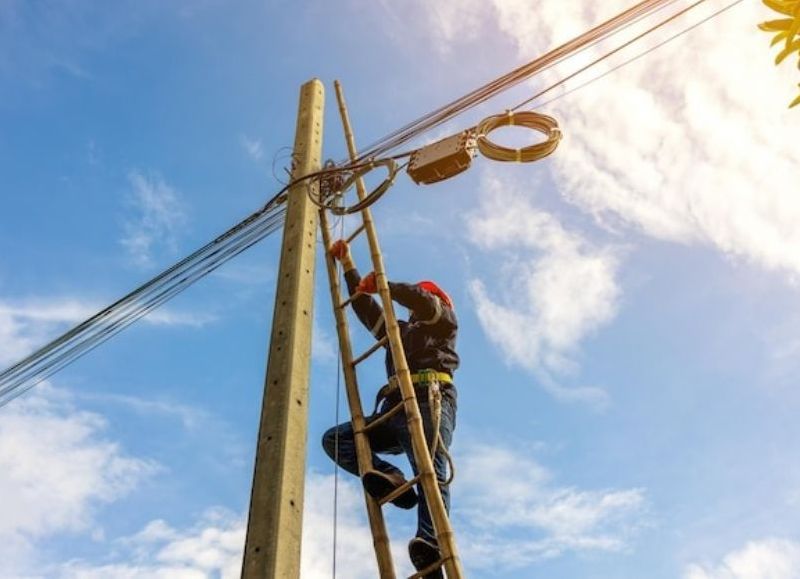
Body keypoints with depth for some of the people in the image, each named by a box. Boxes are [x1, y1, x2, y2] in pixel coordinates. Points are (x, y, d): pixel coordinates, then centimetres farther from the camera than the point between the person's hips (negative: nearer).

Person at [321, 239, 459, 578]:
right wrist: (348, 264, 46)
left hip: (430, 399, -7)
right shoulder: (400, 330, 40)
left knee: (430, 470, -27)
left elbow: (419, 299, 0)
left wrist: (381, 283, 10)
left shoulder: (444, 320, 23)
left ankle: (429, 545, -48)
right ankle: (389, 478, -27)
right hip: (395, 408, 7)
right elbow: (365, 305, 43)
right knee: (335, 439, -5)